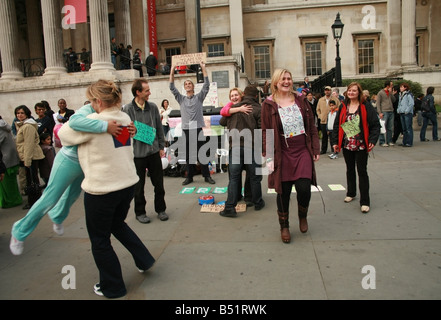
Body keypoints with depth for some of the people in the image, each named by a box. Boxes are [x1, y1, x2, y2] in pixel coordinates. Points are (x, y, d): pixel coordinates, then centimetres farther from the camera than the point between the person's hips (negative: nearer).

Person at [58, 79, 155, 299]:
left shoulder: (93, 122, -17)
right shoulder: (125, 118, 4)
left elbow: (64, 135, -2)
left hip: (102, 188, -7)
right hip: (128, 183, 7)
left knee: (100, 239, 12)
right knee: (117, 223, 32)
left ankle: (112, 287, 26)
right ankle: (144, 260, 32)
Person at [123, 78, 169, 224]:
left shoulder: (153, 107, 4)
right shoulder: (127, 109, -7)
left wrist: (161, 147, 9)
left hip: (154, 152, 3)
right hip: (137, 154, -3)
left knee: (159, 183, 10)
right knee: (139, 185, 9)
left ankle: (160, 209, 28)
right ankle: (140, 212, 26)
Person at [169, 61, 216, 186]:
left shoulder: (199, 97, 8)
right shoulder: (181, 99, 12)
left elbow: (206, 85, -3)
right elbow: (172, 88, 5)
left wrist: (203, 69, -7)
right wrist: (172, 71, -3)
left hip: (198, 129, -2)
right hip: (186, 130, 2)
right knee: (188, 155, 8)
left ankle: (207, 175, 8)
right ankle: (189, 176, 17)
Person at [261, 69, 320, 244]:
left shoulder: (300, 100, 8)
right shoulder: (269, 104, 0)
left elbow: (311, 126, 11)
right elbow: (266, 132, -2)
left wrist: (316, 149, 5)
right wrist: (268, 157, -8)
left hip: (303, 151, 2)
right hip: (283, 154, -2)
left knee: (304, 188, -9)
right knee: (283, 192, 5)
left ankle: (302, 216, 24)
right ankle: (284, 226, 26)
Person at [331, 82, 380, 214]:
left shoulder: (366, 107, -6)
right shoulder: (343, 107, 5)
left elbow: (375, 125, -6)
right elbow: (337, 125, 8)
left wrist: (372, 140, -18)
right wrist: (335, 141, 2)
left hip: (361, 145, -4)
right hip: (347, 144, 4)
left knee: (362, 171, 0)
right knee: (350, 169, 18)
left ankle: (365, 201, 6)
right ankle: (351, 193, 36)